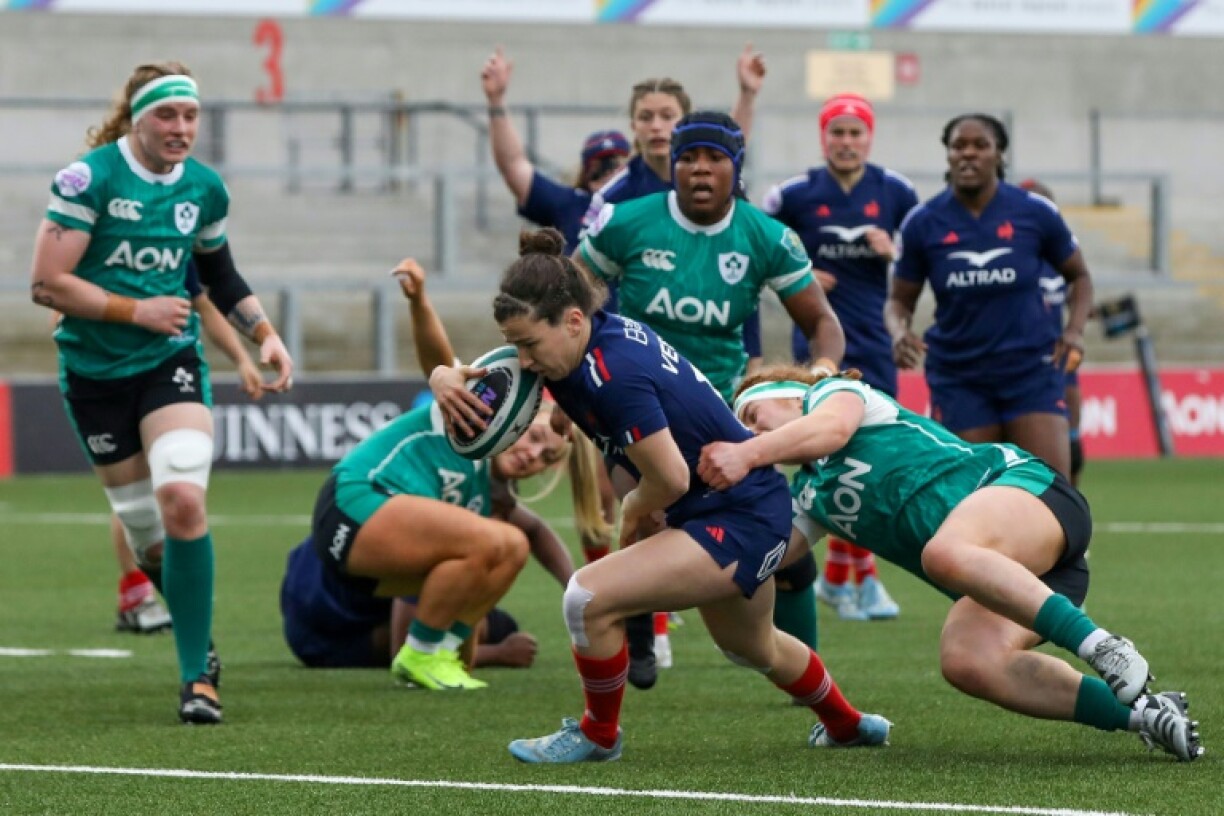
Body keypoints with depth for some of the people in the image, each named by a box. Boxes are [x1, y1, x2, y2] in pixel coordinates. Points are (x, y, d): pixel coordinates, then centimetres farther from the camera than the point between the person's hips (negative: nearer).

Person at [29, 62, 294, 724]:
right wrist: (135, 310, -16)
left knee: (182, 499, -21)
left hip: (171, 360, 1)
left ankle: (196, 676, -16)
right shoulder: (89, 178, -13)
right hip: (95, 371, -1)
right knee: (143, 526, 4)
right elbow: (47, 283, -15)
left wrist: (266, 335, 10)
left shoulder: (205, 189, 2)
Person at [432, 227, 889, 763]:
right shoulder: (600, 334, -6)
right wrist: (446, 378, -15)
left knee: (590, 599, -21)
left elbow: (669, 478, -28)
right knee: (753, 649, 34)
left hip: (740, 521, -10)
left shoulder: (612, 373, -32)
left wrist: (633, 514, -7)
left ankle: (598, 735, 4)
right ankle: (845, 725, 60)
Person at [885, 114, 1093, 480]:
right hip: (958, 377, 1)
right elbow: (899, 299, 8)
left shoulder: (1035, 213, -3)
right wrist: (900, 332, -15)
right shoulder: (923, 223, -2)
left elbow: (1078, 276, 11)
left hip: (1031, 370, -1)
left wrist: (1074, 331, -6)